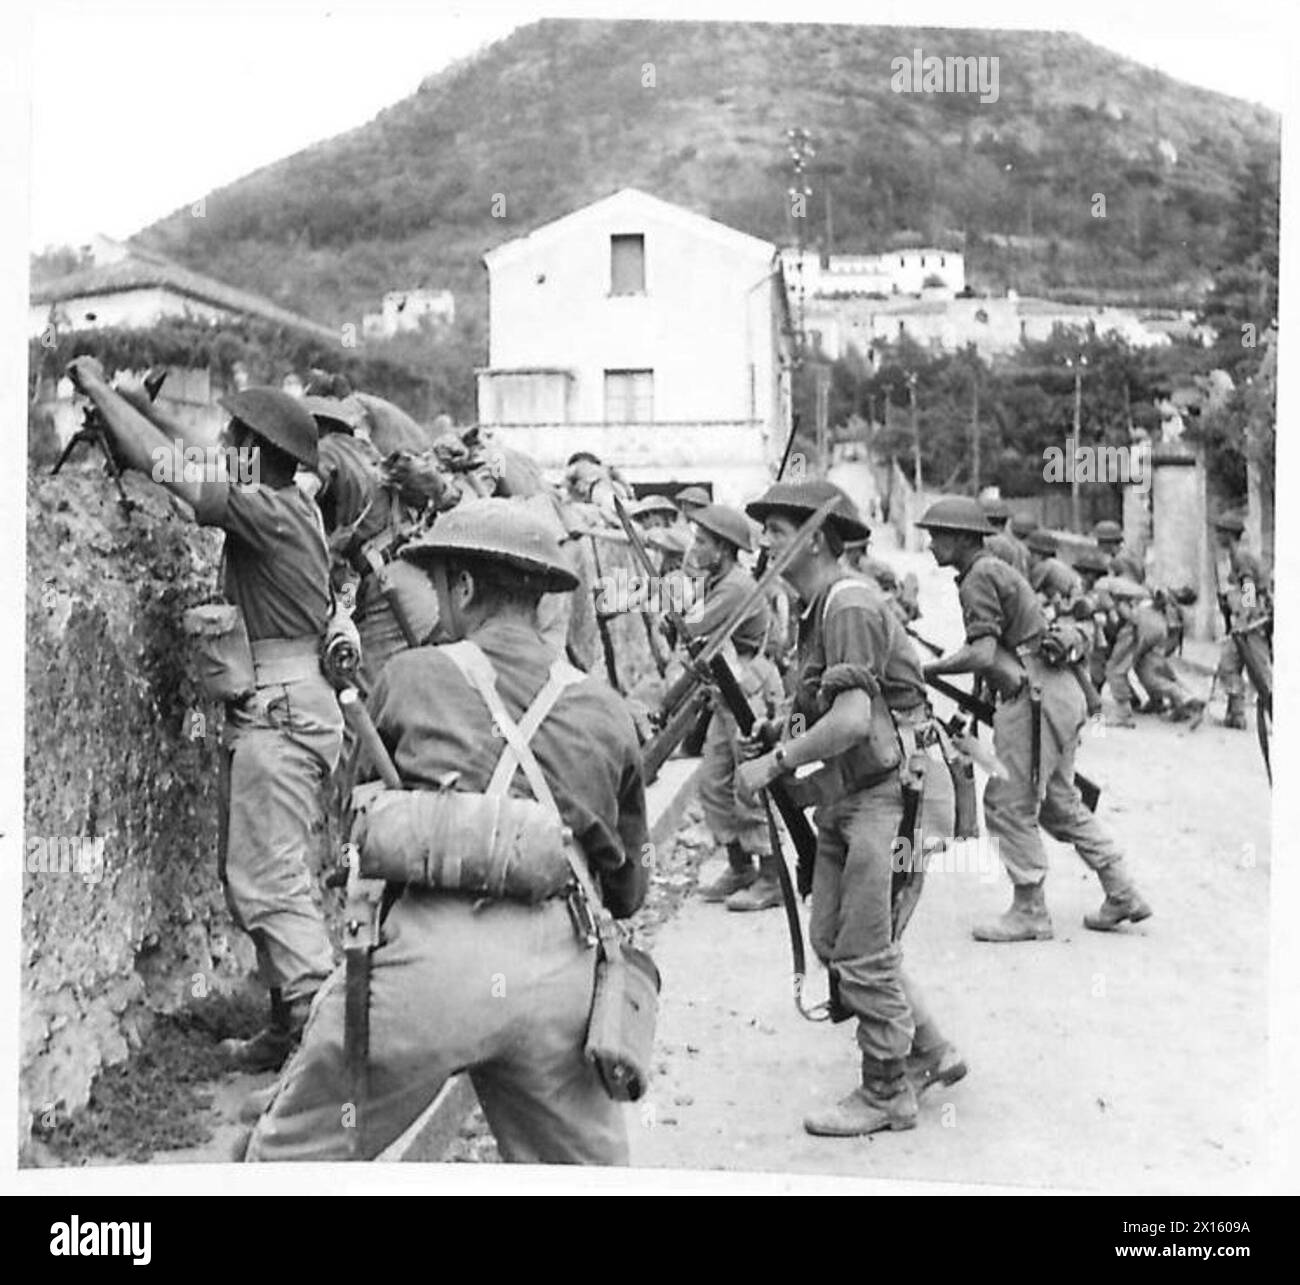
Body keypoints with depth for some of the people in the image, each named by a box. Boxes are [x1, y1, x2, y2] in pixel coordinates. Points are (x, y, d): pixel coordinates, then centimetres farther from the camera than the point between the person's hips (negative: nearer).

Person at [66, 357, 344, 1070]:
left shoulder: (268, 510, -15)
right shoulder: (287, 505, 12)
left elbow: (165, 467, -13)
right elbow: (193, 465, 25)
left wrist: (101, 390, -1)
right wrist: (137, 400, 21)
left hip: (280, 709, -10)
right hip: (283, 707, 10)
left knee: (265, 876, -7)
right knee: (254, 872, 14)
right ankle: (293, 1020, 20)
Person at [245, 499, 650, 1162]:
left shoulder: (410, 676, 8)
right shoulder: (605, 711, 14)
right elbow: (628, 893, 20)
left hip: (428, 957, -3)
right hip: (559, 970, 3)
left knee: (290, 1155, 15)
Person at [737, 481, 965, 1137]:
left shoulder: (850, 606, -19)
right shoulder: (818, 608, 12)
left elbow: (852, 721, -27)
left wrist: (776, 763, -20)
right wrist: (779, 737, 5)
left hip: (888, 793, -10)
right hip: (847, 795, 10)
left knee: (863, 951, -1)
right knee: (830, 937, 14)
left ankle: (888, 1094, 15)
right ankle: (928, 1053, 28)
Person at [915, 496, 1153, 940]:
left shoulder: (980, 578, -11)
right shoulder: (998, 570, 20)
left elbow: (983, 654, -21)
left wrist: (923, 670, -17)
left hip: (1035, 696, -10)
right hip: (1059, 691, 10)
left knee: (1009, 803, -2)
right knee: (1059, 802, 17)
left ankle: (1029, 912, 5)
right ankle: (1123, 895, 20)